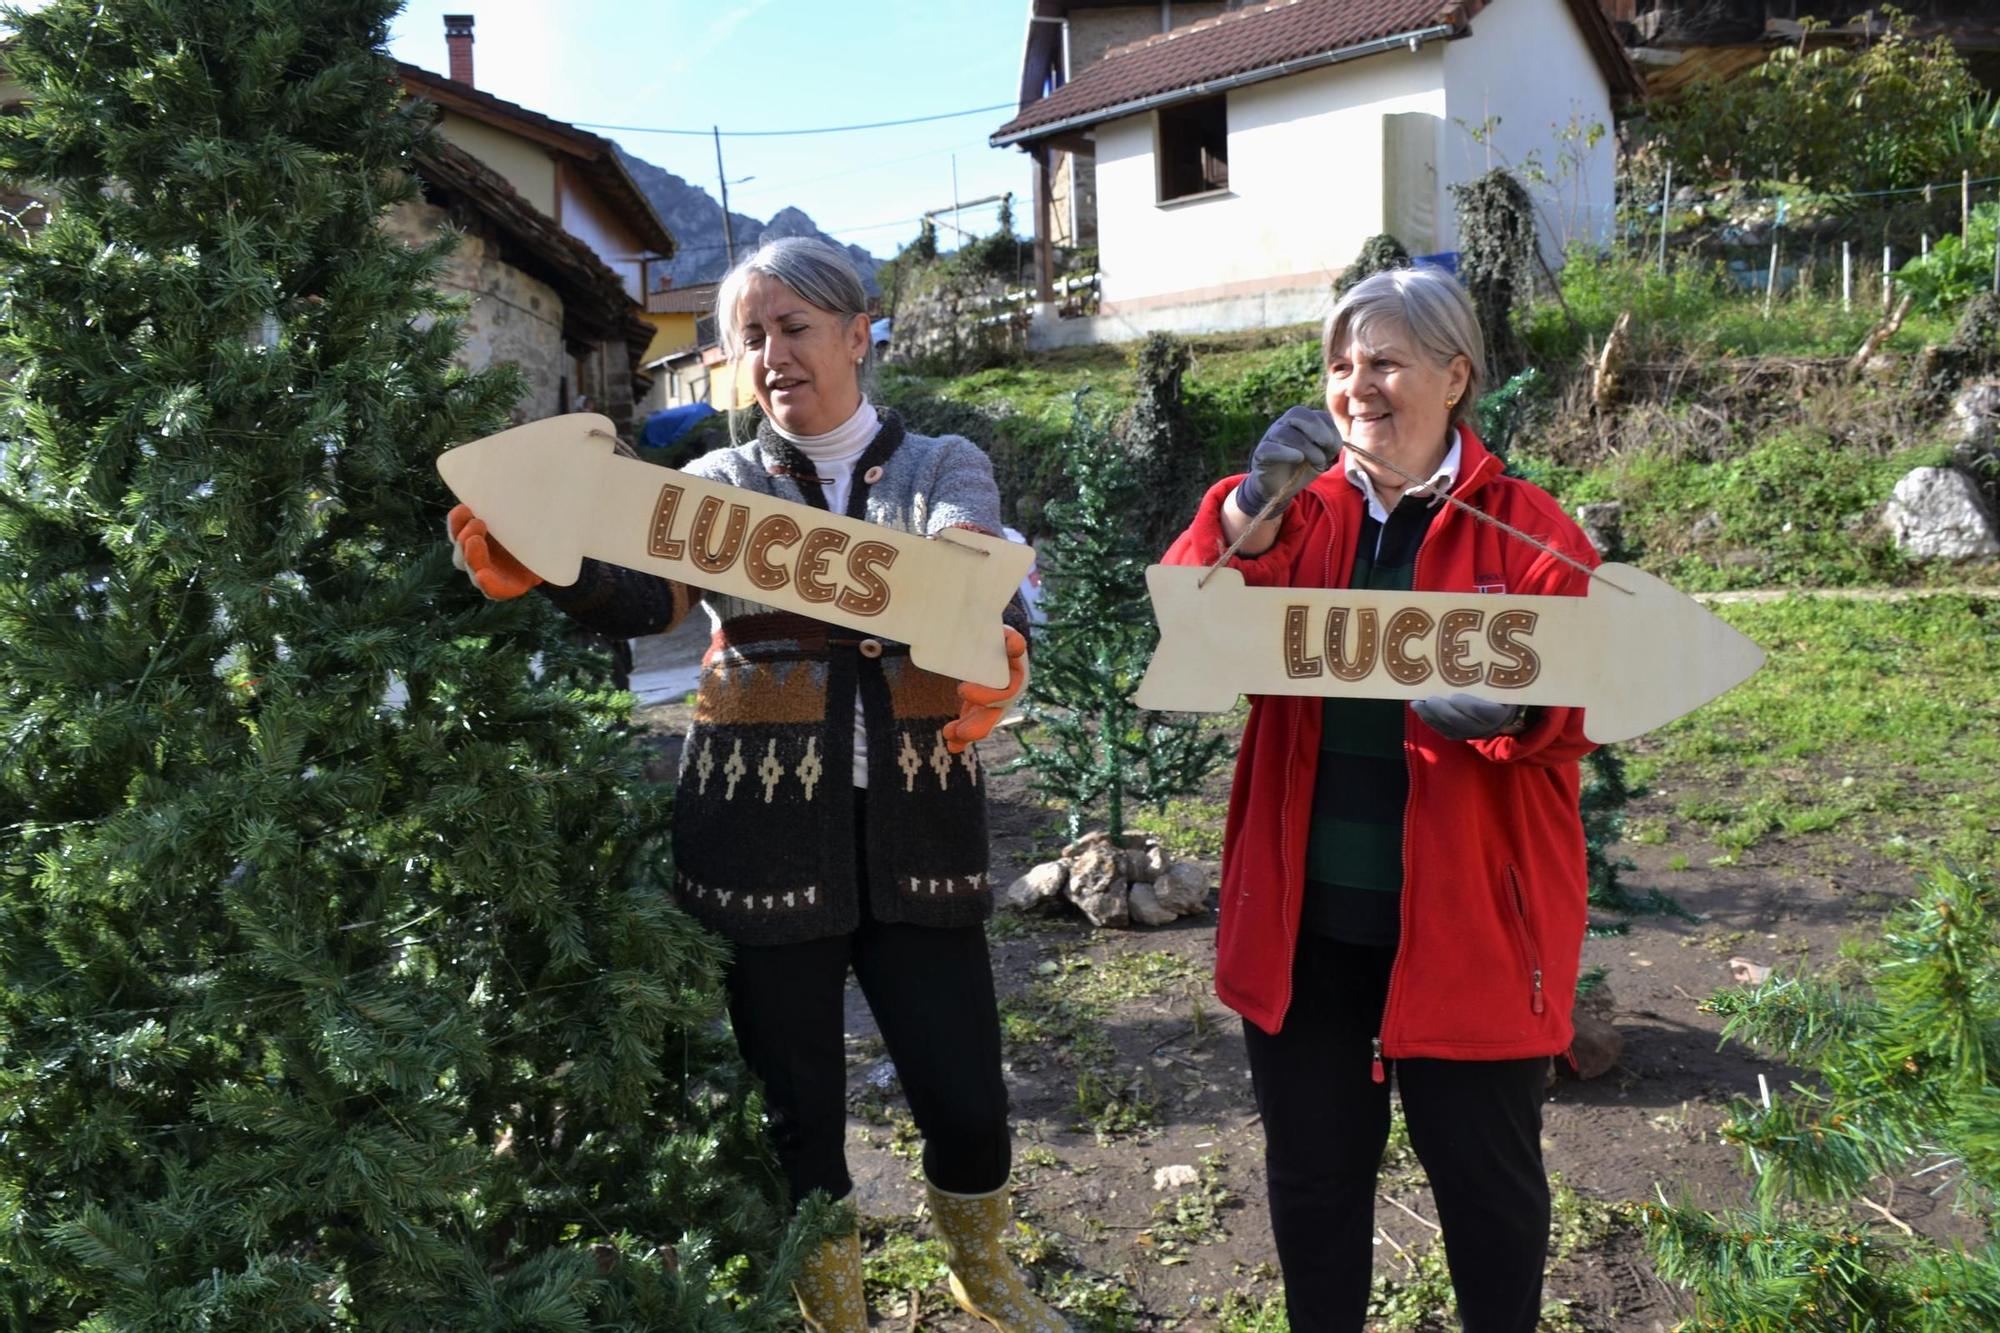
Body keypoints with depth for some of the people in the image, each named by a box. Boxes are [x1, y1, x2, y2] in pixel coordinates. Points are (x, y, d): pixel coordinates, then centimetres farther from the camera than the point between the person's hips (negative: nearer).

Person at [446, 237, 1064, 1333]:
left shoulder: (944, 468, 5)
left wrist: (997, 651, -41)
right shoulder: (720, 483, 5)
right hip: (762, 836, 0)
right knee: (798, 1114, 9)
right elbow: (645, 588, -14)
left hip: (916, 832, 0)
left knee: (966, 1101, 6)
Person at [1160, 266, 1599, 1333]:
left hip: (1462, 921, -2)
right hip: (1304, 917, 3)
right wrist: (1252, 505, -24)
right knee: (1311, 1166, 16)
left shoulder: (1525, 527, -1)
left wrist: (1508, 711, -30)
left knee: (1485, 1175, 12)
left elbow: (1581, 704, -8)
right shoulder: (1300, 515, 8)